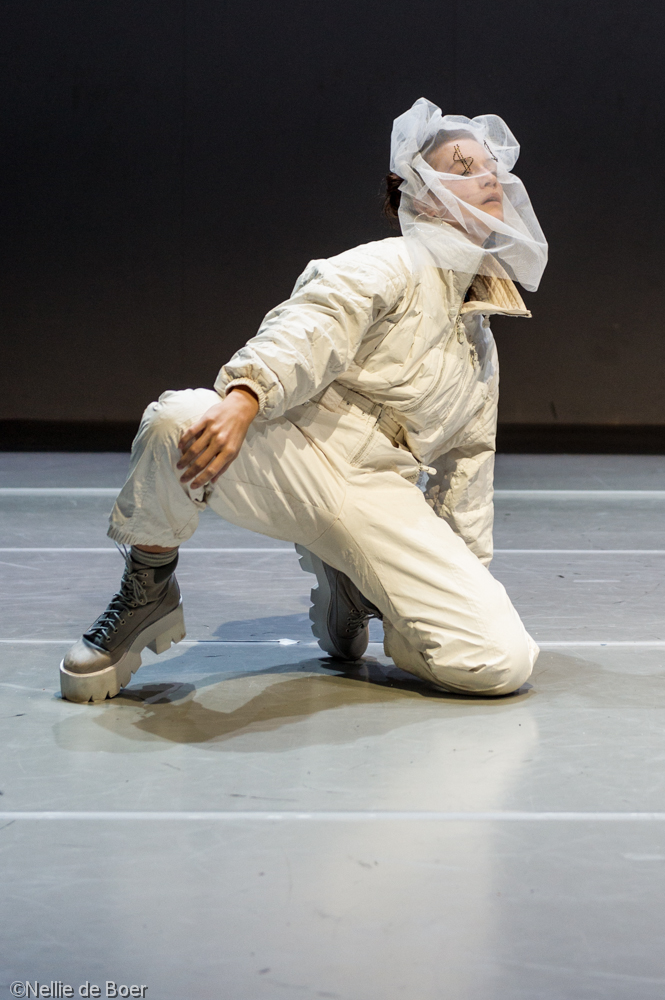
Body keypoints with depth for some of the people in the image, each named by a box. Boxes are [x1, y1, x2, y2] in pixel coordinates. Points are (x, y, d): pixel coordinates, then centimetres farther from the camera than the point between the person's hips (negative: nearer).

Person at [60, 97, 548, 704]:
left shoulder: (480, 344, 27)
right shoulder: (390, 267, 5)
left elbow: (467, 462, 33)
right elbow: (310, 329, -15)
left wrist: (466, 573, 26)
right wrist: (243, 396, -35)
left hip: (380, 501, 5)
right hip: (296, 450, -4)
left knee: (502, 664, -17)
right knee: (179, 420, -38)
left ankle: (349, 593, 10)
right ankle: (148, 590, -9)